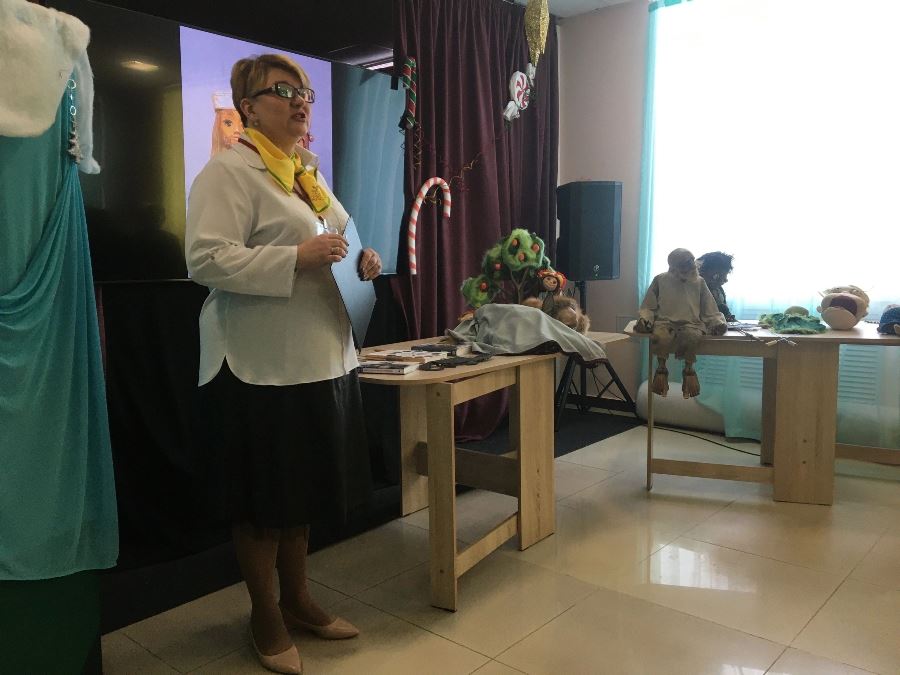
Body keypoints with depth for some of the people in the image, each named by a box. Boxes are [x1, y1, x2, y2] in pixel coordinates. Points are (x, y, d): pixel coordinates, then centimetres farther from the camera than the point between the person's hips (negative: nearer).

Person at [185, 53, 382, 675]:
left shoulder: (308, 173, 17)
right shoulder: (228, 171, -9)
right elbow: (206, 259, -19)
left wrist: (360, 262, 5)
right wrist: (297, 258, -26)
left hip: (321, 357, 8)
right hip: (262, 365, -8)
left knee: (305, 490, 17)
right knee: (263, 501, 6)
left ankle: (297, 599, 35)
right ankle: (265, 616, 26)